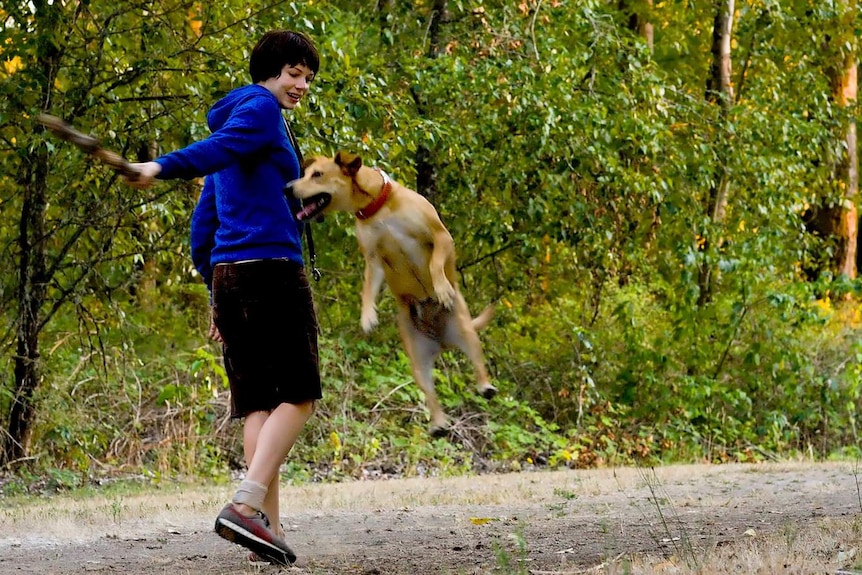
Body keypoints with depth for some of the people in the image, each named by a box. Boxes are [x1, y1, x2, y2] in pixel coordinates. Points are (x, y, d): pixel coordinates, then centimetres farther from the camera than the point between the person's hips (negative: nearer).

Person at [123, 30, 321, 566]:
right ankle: (246, 506, -21)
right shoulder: (261, 111, -2)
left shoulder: (235, 117, 24)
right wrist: (163, 167, -43)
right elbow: (218, 147, -24)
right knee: (298, 396, -7)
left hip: (227, 274, 9)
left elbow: (203, 223, 22)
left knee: (257, 402, 5)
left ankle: (268, 522, -3)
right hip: (273, 268, -9)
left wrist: (217, 292, 22)